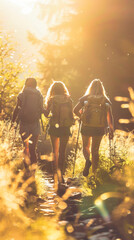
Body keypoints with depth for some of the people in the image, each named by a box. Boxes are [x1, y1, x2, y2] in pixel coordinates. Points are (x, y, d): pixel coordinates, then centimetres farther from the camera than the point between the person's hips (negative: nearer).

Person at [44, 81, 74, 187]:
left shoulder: (51, 100, -4)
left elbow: (46, 114, 0)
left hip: (54, 127, 0)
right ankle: (61, 173, 1)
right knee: (62, 151, 9)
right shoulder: (68, 100, -1)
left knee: (55, 150, 12)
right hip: (65, 128, 1)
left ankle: (55, 171, 2)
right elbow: (71, 115, 1)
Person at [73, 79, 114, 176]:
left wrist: (82, 117, 9)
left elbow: (75, 110, -9)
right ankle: (94, 173, 13)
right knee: (95, 150, 14)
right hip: (99, 128, 1)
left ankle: (87, 160, -11)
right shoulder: (105, 100, 2)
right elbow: (110, 117, -2)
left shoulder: (85, 98, 0)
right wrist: (111, 131, 3)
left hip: (86, 127, -1)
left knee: (86, 147, 20)